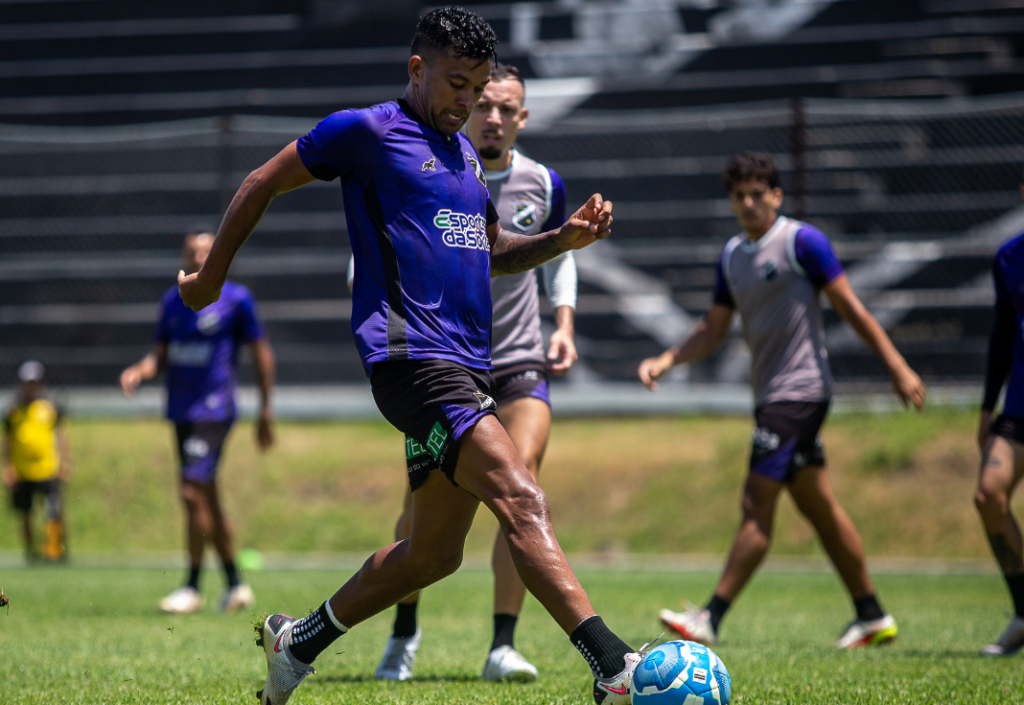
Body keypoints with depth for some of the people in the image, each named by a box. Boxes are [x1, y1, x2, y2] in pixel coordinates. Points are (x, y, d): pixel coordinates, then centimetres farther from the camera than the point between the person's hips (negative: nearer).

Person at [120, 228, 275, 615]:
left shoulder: (236, 299, -5)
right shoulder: (172, 300, 11)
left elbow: (262, 354, 0)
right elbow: (160, 354, 13)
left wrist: (265, 412, 0)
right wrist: (139, 371, -9)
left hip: (214, 409, -7)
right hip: (181, 412, 7)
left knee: (193, 493, -15)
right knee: (207, 499, 10)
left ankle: (192, 587, -7)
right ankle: (236, 585, 20)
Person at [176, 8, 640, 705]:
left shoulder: (464, 151, 22)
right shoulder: (367, 131, -1)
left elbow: (493, 252, 32)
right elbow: (263, 183, 7)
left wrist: (564, 238, 13)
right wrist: (211, 277, 14)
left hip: (469, 369, 9)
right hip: (412, 356, -9)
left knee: (434, 553, 12)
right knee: (523, 501, -24)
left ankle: (299, 641, 29)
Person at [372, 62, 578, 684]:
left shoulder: (543, 185, 1)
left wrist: (564, 323, 7)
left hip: (519, 363, 1)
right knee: (425, 504, -2)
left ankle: (503, 648, -14)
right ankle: (405, 634, 23)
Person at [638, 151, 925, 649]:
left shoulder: (801, 241, -8)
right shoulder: (732, 256, 14)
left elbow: (850, 307, -8)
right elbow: (713, 329, 19)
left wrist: (896, 366, -10)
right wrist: (665, 360, 4)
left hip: (799, 391, -9)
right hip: (771, 395, 9)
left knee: (757, 504, -12)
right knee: (817, 505, 12)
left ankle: (711, 618, -15)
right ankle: (872, 616, 19)